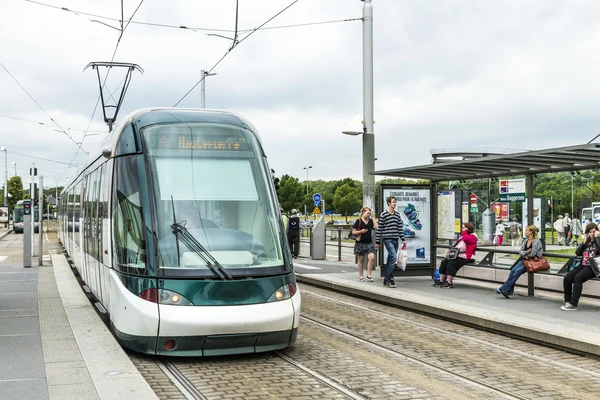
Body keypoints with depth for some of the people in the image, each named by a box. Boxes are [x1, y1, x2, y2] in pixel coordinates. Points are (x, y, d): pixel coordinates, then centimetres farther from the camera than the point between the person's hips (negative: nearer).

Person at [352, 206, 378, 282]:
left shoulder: (370, 221, 8)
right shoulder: (358, 221, -3)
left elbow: (376, 227, -8)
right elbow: (353, 232, -2)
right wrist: (361, 231, -17)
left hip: (369, 243, 3)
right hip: (360, 243, -3)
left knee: (371, 258, -14)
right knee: (361, 260, 6)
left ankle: (369, 275, -4)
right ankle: (361, 276, 17)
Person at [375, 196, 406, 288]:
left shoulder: (397, 215, 12)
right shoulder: (383, 215, -4)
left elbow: (400, 228, 15)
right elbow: (380, 229, -2)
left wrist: (403, 239, 9)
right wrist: (377, 241, -1)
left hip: (395, 239, 6)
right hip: (387, 239, -6)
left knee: (391, 259, 8)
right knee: (394, 257, -19)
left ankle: (387, 280, 13)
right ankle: (389, 278, -14)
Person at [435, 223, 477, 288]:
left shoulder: (473, 236, -4)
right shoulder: (462, 236, 23)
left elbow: (466, 239, -26)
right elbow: (455, 245, 26)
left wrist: (464, 231, -12)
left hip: (465, 257, -9)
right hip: (457, 256, 9)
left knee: (451, 264, -27)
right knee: (444, 262, -7)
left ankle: (449, 283, -27)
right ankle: (441, 281, -8)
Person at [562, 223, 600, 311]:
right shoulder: (586, 241, 19)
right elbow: (577, 253, 11)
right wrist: (584, 242, 1)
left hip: (592, 267, -6)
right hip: (583, 265, 6)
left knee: (577, 278, -31)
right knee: (567, 278, -17)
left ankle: (573, 304, -30)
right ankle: (567, 301, -9)